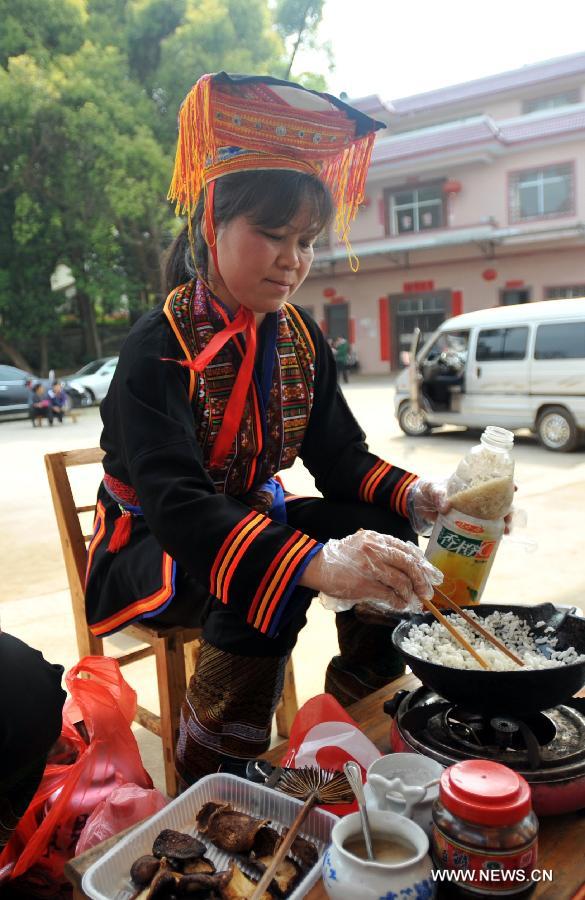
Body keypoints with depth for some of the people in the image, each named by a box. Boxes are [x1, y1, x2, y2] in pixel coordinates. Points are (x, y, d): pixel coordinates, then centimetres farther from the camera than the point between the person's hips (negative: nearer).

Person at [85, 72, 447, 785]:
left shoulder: (300, 339, -1)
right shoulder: (160, 347, -23)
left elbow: (341, 458, -3)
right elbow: (173, 501, -38)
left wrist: (413, 496, -25)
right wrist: (314, 562, -54)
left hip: (253, 521, 6)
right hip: (149, 547, -6)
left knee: (387, 537, -15)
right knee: (265, 586, -36)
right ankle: (209, 788, -16)